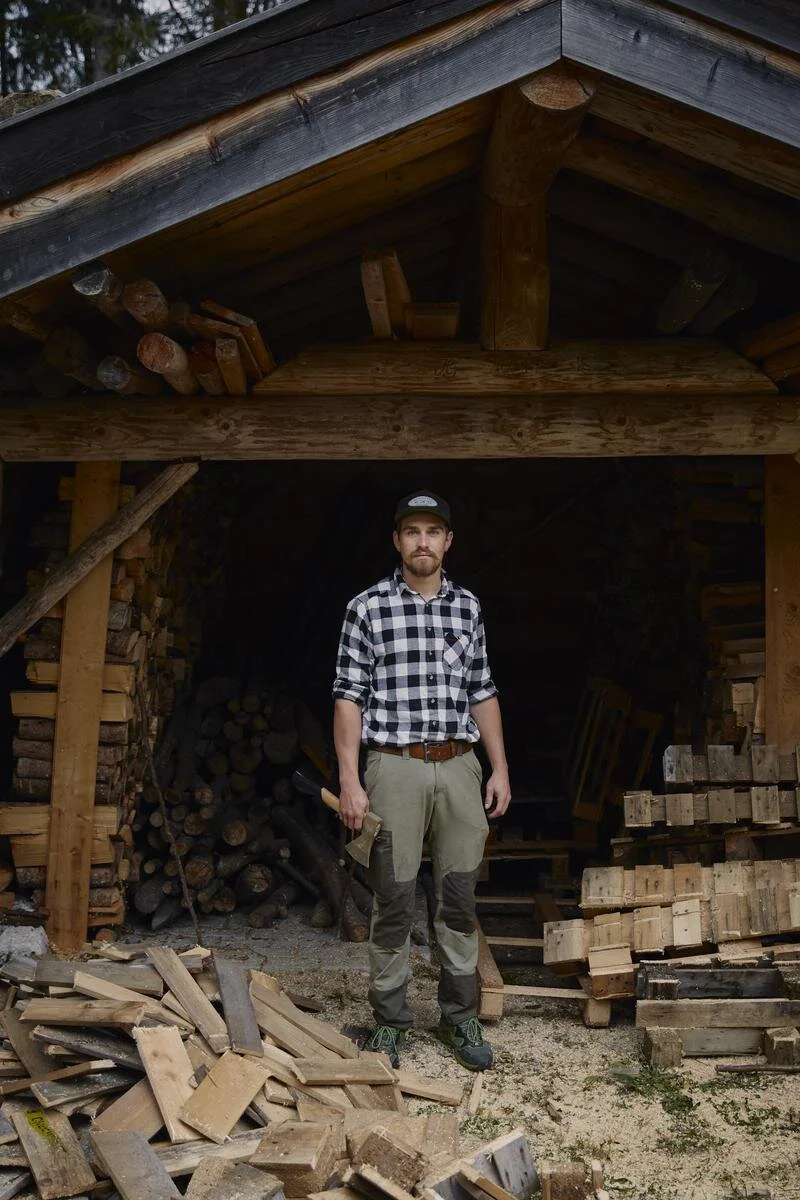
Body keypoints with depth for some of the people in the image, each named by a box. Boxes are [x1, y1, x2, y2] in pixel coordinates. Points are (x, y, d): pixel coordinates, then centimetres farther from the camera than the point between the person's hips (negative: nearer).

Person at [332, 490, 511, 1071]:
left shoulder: (468, 607, 10)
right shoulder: (368, 608, -1)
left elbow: (483, 693, 13)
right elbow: (349, 697, -3)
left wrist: (500, 769, 8)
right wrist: (349, 780, -9)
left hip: (460, 768, 3)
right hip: (395, 767, -3)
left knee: (460, 899, 10)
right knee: (395, 903, 5)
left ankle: (461, 1017, 24)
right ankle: (390, 1021, 20)